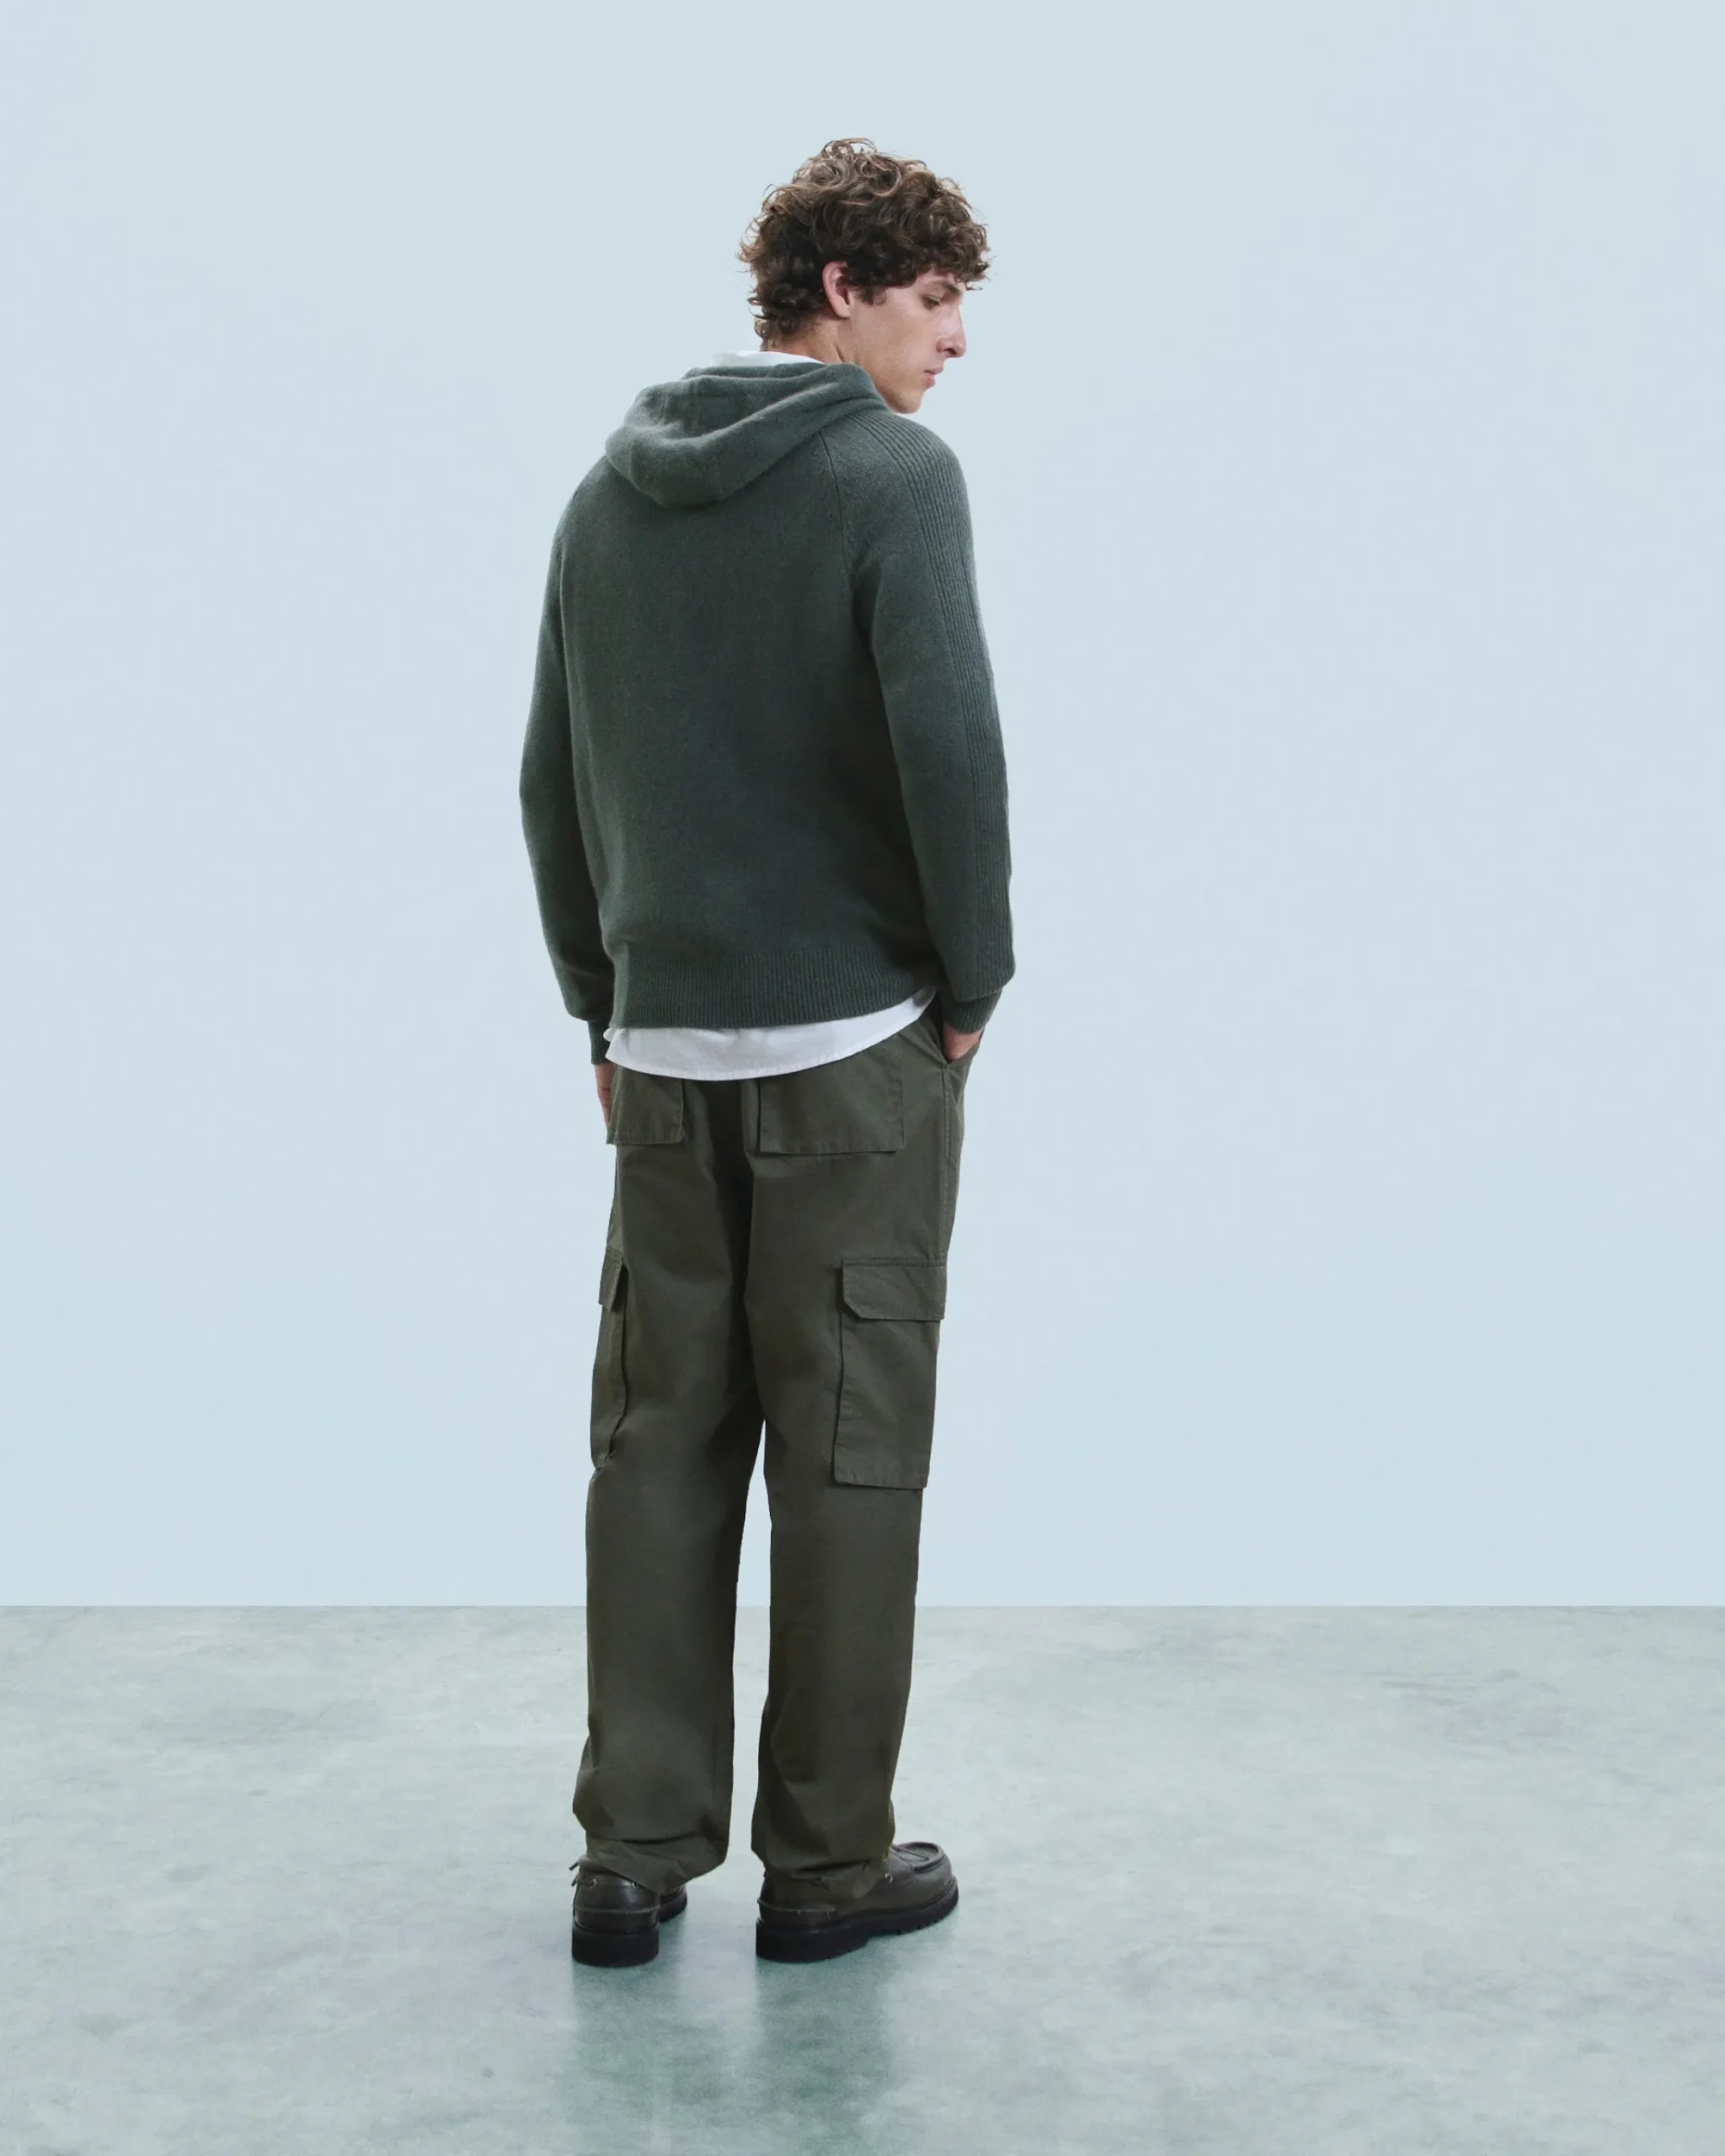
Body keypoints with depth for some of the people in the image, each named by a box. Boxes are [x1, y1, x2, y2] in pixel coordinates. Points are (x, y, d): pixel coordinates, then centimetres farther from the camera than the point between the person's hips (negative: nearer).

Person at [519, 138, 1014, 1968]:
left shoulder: (611, 491, 10)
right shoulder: (893, 474, -8)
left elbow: (552, 775, 12)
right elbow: (946, 742, -18)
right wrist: (973, 981, -5)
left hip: (663, 1056, 5)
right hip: (856, 1046, -5)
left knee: (658, 1443, 10)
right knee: (848, 1453, 4)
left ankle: (635, 1855, 14)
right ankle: (826, 1862, 12)